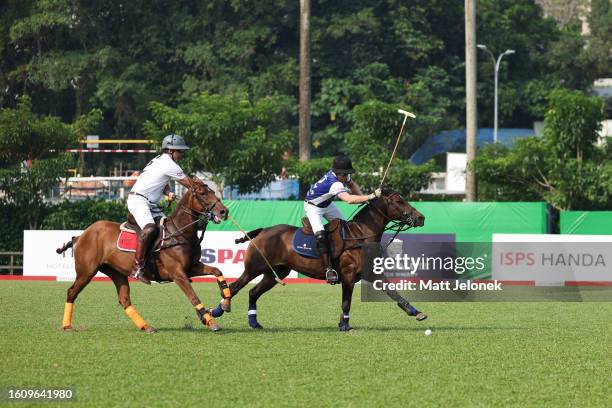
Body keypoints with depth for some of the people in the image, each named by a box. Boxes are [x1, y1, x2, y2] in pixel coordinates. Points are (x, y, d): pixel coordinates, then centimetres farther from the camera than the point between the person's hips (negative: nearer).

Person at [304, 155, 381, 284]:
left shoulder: (342, 175, -14)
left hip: (327, 204, 9)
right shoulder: (334, 184, -40)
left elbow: (352, 185, 8)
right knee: (320, 235, -26)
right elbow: (350, 199, -53)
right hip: (313, 207, -9)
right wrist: (371, 196, -52)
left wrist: (363, 197, -9)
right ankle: (328, 268, -24)